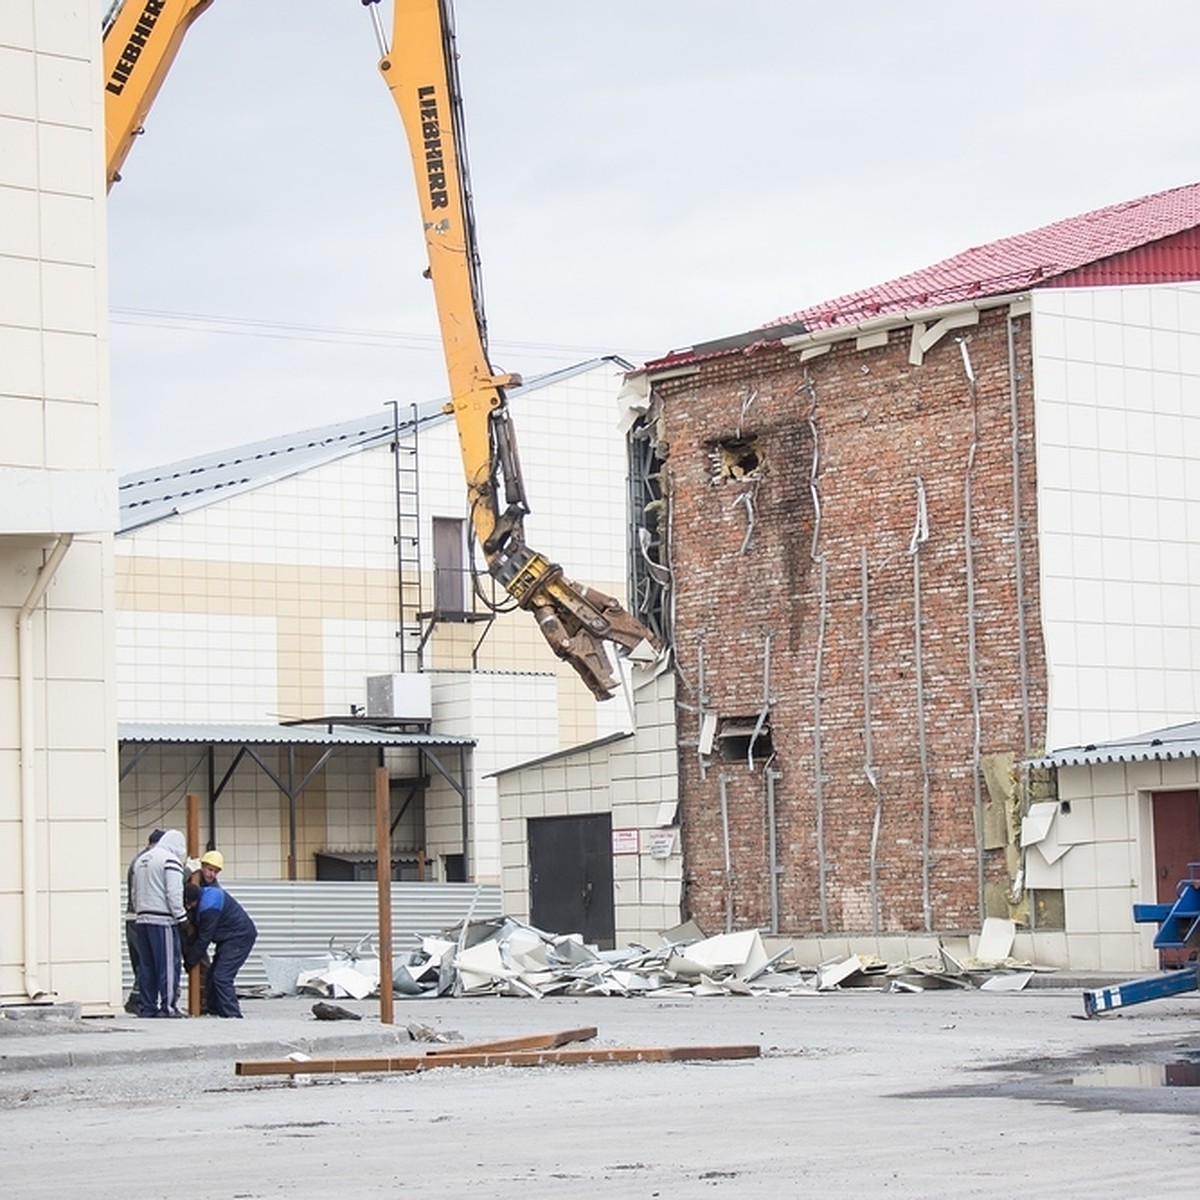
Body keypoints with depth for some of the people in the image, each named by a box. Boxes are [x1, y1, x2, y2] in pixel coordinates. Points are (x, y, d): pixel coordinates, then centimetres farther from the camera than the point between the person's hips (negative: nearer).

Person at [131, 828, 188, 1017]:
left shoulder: (140, 860, 19)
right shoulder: (170, 860, -7)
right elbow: (174, 895, -13)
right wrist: (182, 918, -8)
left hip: (142, 919, 8)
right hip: (163, 920, -8)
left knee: (146, 965, 9)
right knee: (169, 964, -3)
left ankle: (146, 1006, 10)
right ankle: (168, 1007, -4)